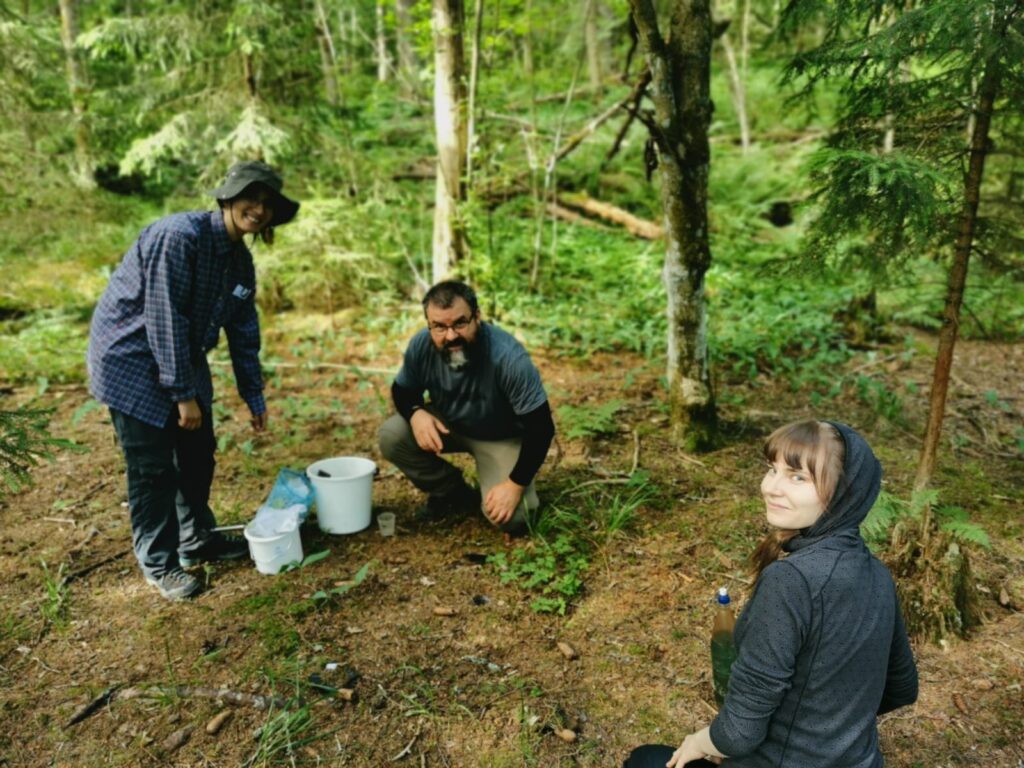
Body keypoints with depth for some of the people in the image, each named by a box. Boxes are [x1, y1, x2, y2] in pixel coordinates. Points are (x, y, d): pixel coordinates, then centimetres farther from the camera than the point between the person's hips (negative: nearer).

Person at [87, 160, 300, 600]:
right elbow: (164, 317, -26)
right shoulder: (180, 235, -25)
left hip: (184, 358, 8)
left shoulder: (241, 261, 1)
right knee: (152, 465, -2)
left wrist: (254, 397, 10)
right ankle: (159, 564, 14)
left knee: (198, 452, 14)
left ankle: (198, 539, 32)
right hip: (132, 356, -8)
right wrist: (183, 394, -23)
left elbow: (244, 332, 8)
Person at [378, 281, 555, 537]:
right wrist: (416, 413, -27)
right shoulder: (421, 345, -22)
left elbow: (541, 428, -28)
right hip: (448, 425, 5)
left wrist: (515, 485, -28)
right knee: (391, 436, -20)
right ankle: (454, 493, 3)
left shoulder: (509, 357, -35)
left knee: (511, 519, -23)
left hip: (502, 438, -4)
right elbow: (402, 391, -3)